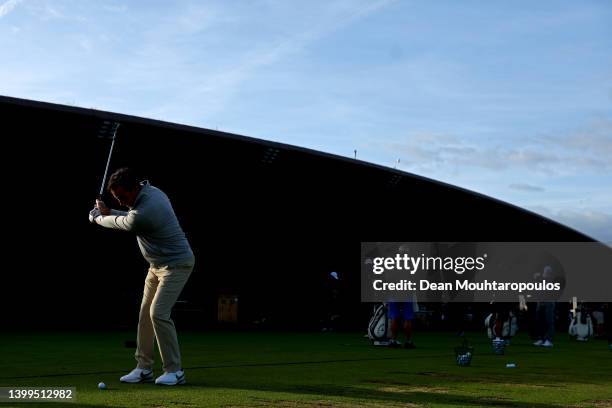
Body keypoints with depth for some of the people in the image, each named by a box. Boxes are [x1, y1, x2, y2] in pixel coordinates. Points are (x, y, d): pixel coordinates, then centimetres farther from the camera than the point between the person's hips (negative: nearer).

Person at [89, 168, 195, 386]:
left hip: (176, 264, -10)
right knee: (145, 314, 7)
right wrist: (108, 212, 4)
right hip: (158, 264, 10)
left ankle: (174, 371, -6)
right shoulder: (150, 191, -1)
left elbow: (120, 224, -10)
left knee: (158, 313, -17)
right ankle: (144, 368, 12)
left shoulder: (143, 214, -30)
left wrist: (97, 218, 9)